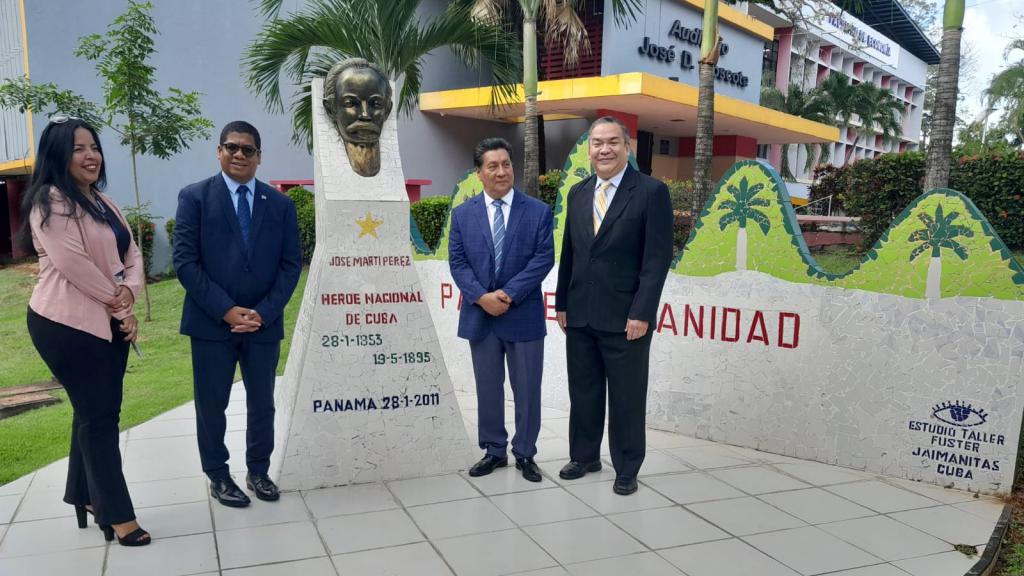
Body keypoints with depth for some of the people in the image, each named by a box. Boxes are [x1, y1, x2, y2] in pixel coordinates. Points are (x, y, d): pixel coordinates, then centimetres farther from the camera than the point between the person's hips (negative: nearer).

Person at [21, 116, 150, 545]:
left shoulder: (103, 202, 15)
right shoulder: (49, 201, -12)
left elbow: (131, 254, 10)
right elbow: (74, 265, -20)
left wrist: (128, 292, -10)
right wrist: (120, 306, -11)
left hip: (107, 322, 8)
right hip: (68, 325, -8)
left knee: (96, 411, 15)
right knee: (99, 415, -3)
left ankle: (85, 495, 30)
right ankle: (117, 514, 7)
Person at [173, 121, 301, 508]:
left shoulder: (281, 204, 7)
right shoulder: (194, 197, 0)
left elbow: (290, 265, 3)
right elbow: (185, 261, -7)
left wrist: (264, 312, -10)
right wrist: (226, 310, -15)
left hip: (264, 323, 2)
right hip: (212, 323, -2)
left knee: (262, 403, 12)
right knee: (211, 404, 8)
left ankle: (258, 471, 29)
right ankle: (218, 476, 25)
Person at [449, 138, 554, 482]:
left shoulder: (539, 211, 0)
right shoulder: (462, 214, 5)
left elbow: (544, 259, -7)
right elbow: (458, 263, 0)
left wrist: (509, 294, -16)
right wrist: (482, 297, -15)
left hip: (524, 315, -1)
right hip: (480, 316, 2)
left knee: (527, 390, 7)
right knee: (488, 389, 11)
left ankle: (525, 454, 22)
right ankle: (494, 451, 26)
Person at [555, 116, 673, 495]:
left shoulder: (652, 192, -7)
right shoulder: (578, 193, 10)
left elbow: (658, 258, -11)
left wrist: (641, 312, -16)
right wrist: (562, 303, 11)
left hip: (624, 317, -5)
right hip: (579, 315, 5)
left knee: (627, 397, 7)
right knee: (583, 391, 15)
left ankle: (627, 468, 22)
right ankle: (584, 456, 32)